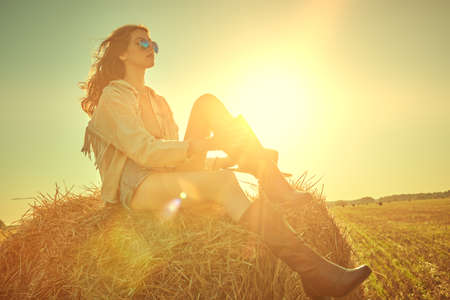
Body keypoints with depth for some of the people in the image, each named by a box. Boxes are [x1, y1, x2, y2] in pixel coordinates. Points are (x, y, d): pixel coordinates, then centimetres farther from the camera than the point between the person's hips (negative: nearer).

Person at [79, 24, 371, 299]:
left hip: (170, 174, 7)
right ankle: (311, 270, -37)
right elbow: (142, 150, -15)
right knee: (223, 183, -34)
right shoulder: (112, 97, 0)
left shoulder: (157, 101, 24)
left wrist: (226, 159, 4)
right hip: (137, 187, -6)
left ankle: (275, 185, -22)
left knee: (208, 103, -9)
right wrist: (195, 146, -27)